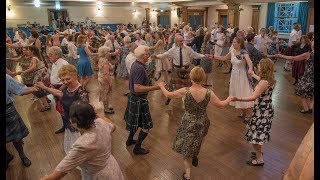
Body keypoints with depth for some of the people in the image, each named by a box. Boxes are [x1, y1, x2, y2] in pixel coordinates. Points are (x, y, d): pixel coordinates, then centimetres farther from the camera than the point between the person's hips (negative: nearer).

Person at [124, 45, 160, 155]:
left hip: (133, 98, 10)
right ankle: (137, 148, 15)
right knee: (146, 125, 3)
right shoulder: (140, 68, -27)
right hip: (139, 100, -10)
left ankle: (130, 140, 43)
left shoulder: (135, 64, 3)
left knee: (136, 121, 26)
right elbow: (137, 88, -31)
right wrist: (154, 87, -28)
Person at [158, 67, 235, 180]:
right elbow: (222, 105, -3)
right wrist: (230, 98, 19)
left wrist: (161, 86, 13)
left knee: (186, 147, 19)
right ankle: (194, 156, 53)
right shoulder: (209, 93, -17)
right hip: (202, 123, 2)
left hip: (188, 123, -2)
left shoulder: (185, 91, -22)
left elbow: (168, 95, -7)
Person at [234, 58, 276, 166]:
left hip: (261, 112, -9)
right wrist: (253, 75, 42)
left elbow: (253, 97, -37)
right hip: (267, 110, 10)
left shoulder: (264, 82, -27)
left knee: (255, 135, 3)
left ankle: (259, 159, 14)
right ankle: (259, 152, 44)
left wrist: (239, 99, -43)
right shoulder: (270, 80, 1)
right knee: (259, 133, 25)